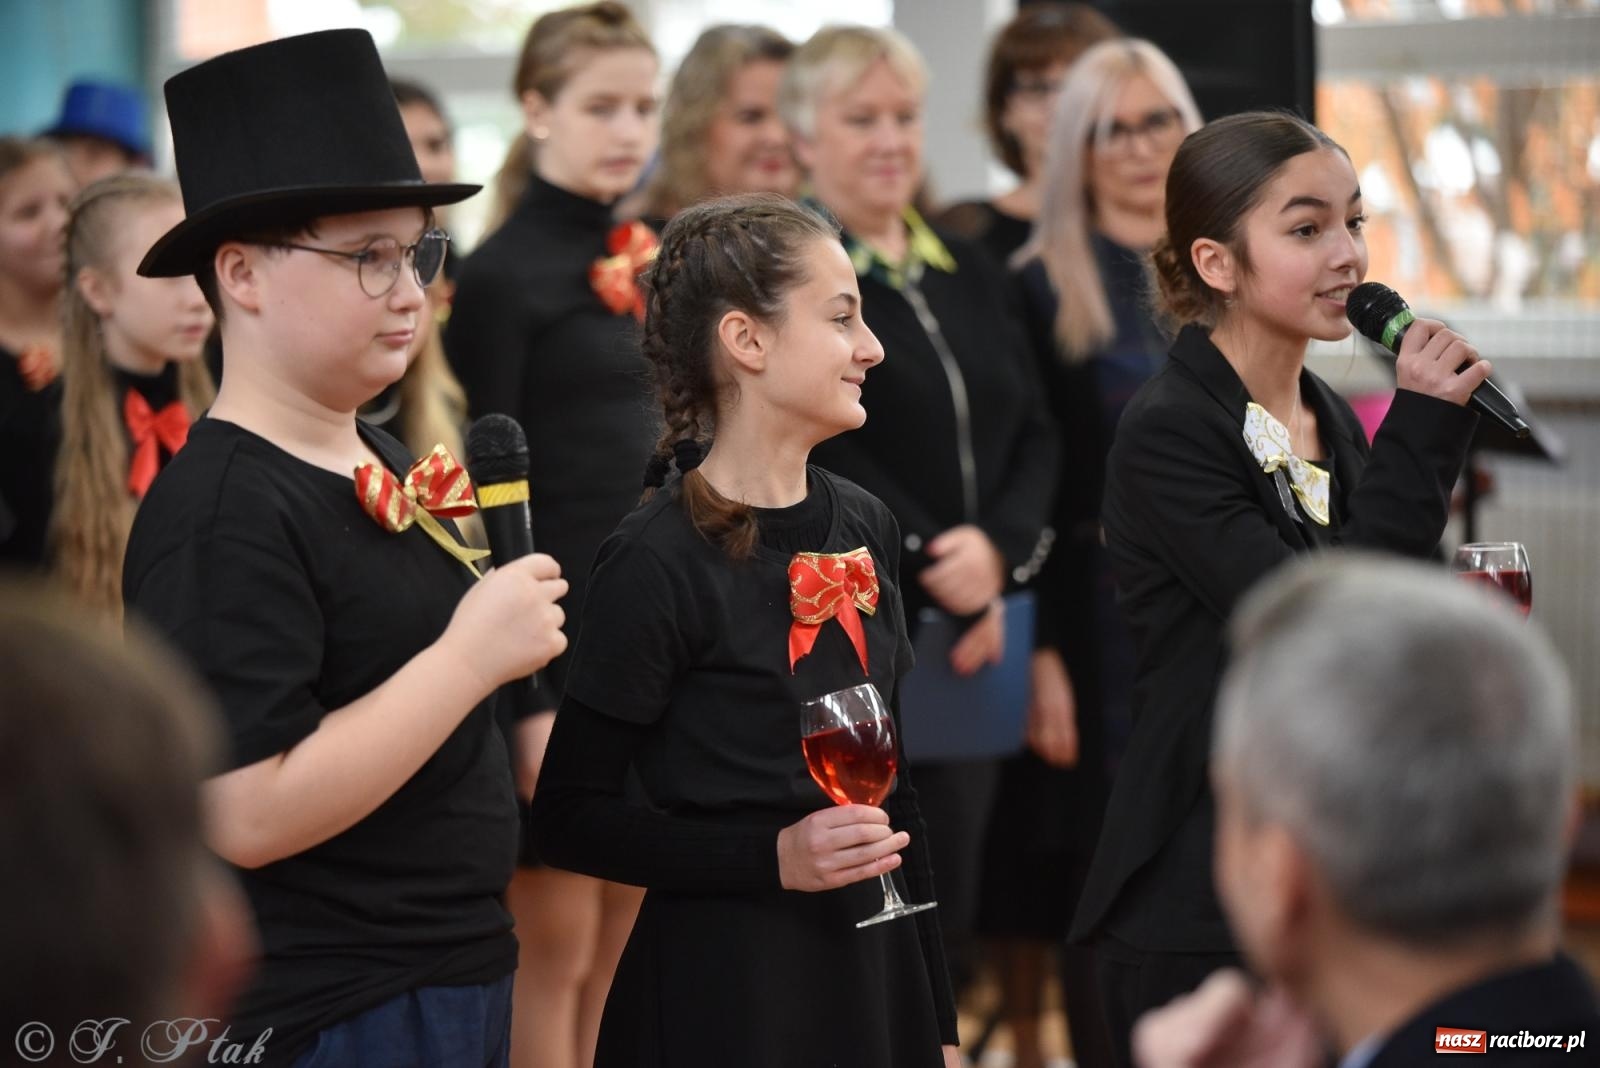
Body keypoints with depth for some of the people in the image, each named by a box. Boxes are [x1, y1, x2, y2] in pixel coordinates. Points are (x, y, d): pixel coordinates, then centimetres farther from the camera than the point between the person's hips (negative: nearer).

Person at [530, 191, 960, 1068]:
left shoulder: (863, 527, 7)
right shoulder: (658, 559, -14)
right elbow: (570, 817, -11)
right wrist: (773, 857, -21)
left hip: (874, 965, 6)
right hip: (724, 992, -6)